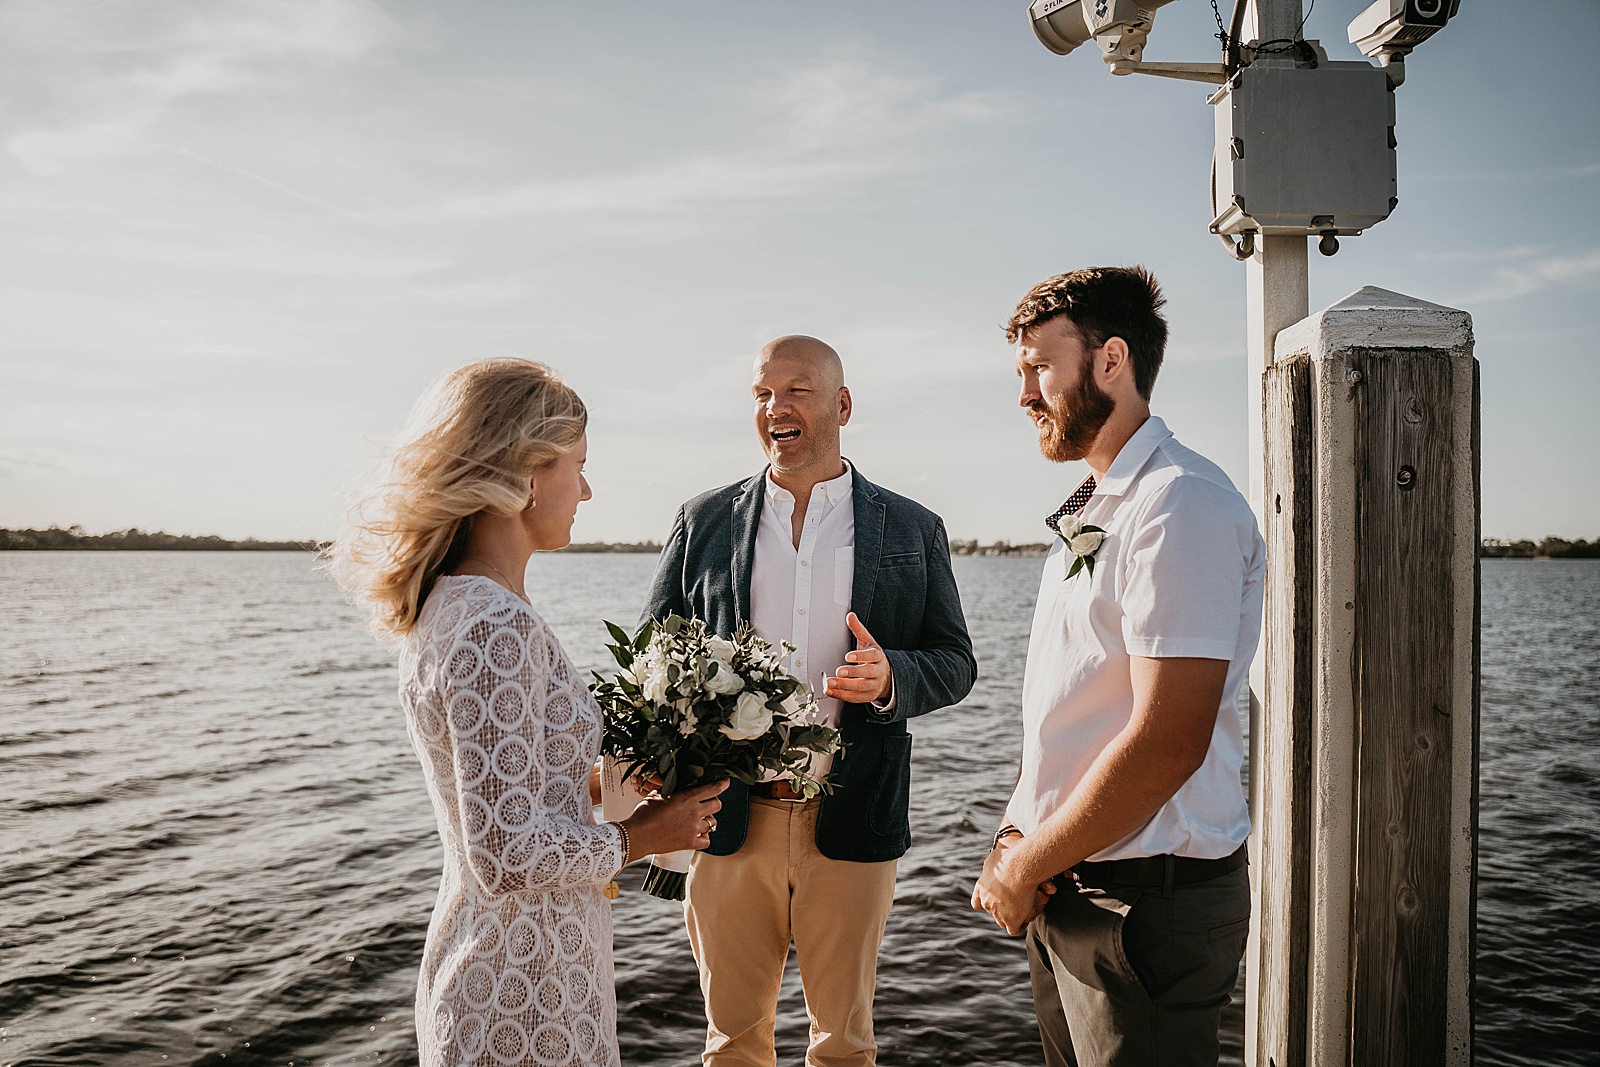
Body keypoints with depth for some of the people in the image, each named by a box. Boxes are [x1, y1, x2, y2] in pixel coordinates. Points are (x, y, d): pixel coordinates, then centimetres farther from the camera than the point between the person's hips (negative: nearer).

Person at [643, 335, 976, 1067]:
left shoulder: (912, 531, 3)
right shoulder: (703, 523, 5)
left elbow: (956, 661, 5)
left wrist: (892, 677, -18)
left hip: (852, 823, 0)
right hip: (729, 820, 1)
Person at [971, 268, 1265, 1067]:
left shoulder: (1180, 506, -17)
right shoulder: (1090, 512, 14)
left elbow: (1166, 744, -24)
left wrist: (1025, 867, -14)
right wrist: (1016, 838, 1)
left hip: (1147, 903, -8)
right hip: (1062, 896, 9)